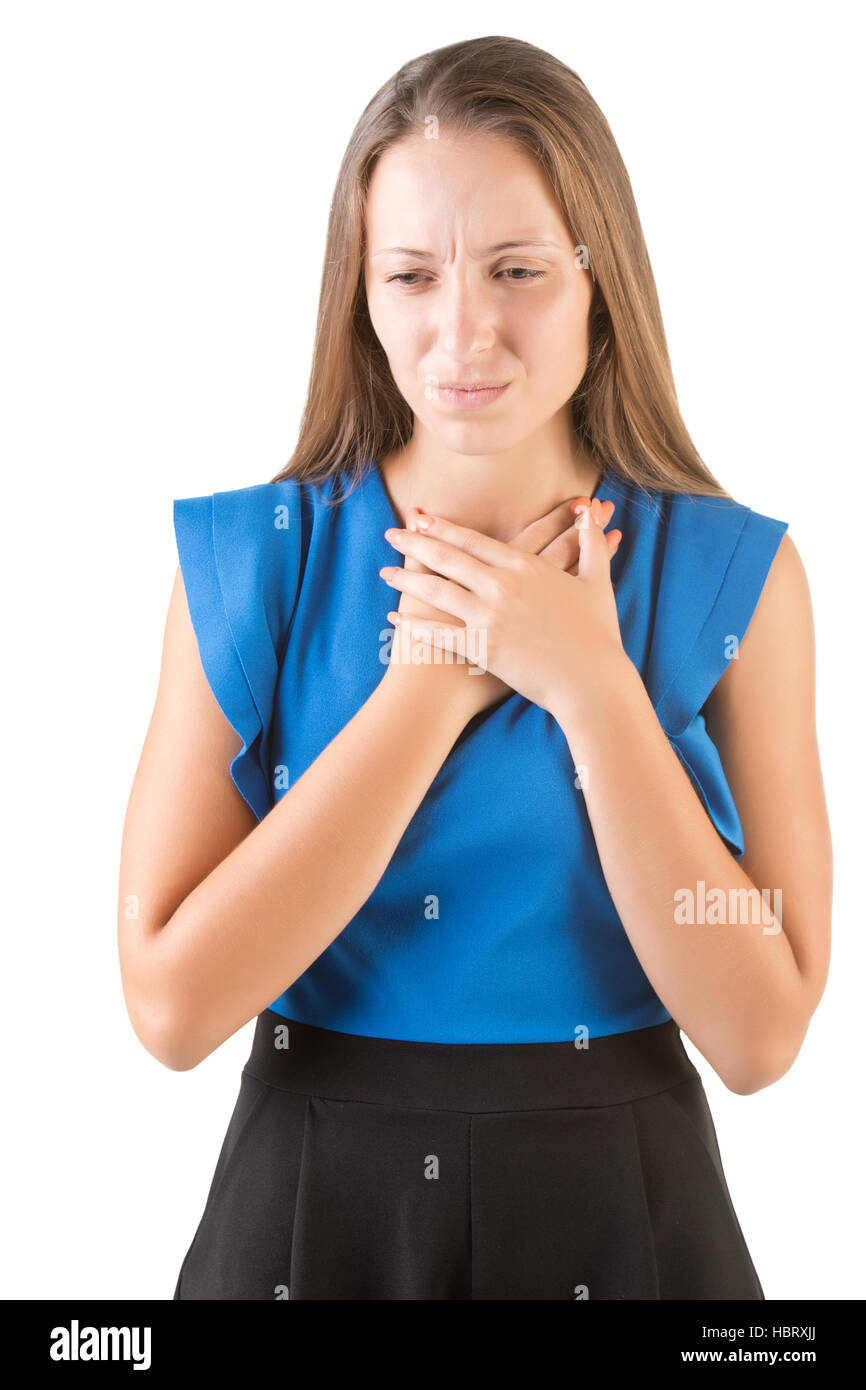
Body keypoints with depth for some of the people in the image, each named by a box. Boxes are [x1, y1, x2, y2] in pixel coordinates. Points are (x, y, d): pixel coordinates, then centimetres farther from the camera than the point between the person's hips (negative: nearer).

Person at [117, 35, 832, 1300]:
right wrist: (436, 679, -18)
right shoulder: (248, 560, -8)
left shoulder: (736, 574, -8)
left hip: (624, 1206, 1)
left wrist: (591, 684, -19)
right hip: (314, 1199, 0)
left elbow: (758, 1036, -12)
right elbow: (172, 1006, -16)